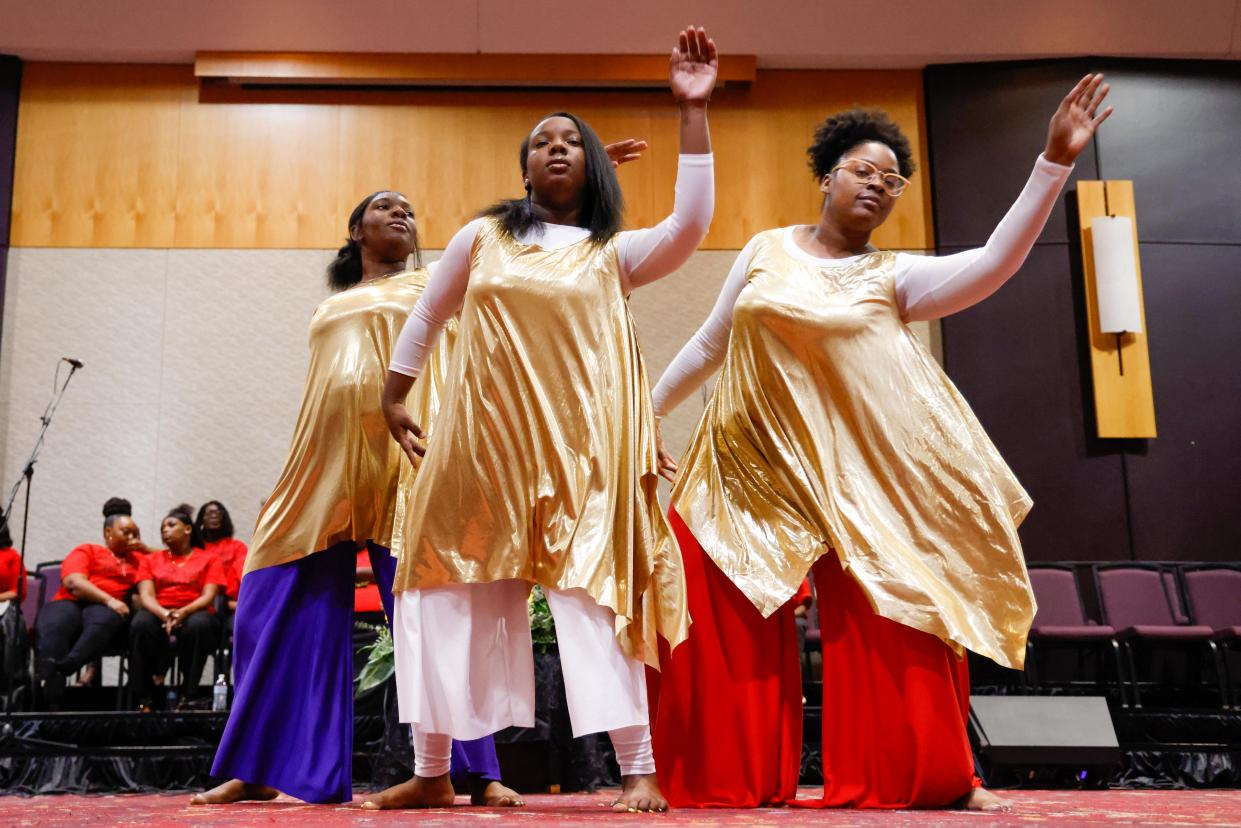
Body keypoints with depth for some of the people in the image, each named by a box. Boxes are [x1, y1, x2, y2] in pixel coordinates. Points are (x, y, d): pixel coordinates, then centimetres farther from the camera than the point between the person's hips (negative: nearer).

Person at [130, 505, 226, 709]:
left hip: (194, 613, -1)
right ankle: (145, 698, -28)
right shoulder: (150, 560, 21)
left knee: (199, 625, -38)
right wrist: (164, 614, -19)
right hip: (158, 614, 2)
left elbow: (208, 596, -1)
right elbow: (146, 595, 4)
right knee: (141, 623, -34)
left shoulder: (209, 559, 14)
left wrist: (183, 612, -22)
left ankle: (188, 694, -27)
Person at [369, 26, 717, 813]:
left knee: (592, 590, -8)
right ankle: (434, 773, 16)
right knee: (455, 590, 4)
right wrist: (394, 398, 22)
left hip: (579, 439, -2)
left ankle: (641, 771, -3)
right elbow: (426, 316, 22)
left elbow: (691, 224, -8)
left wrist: (694, 112, -10)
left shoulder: (614, 252, 9)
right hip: (485, 434, 2)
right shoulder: (482, 236, 13)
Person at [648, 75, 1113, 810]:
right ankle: (736, 775, 16)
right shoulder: (765, 251, 10)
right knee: (729, 618, 0)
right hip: (753, 466, 2)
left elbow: (995, 262, -12)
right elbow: (709, 344, 17)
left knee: (889, 620, -1)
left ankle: (936, 775, 15)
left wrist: (1056, 161, -19)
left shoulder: (894, 277, 3)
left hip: (856, 471, -1)